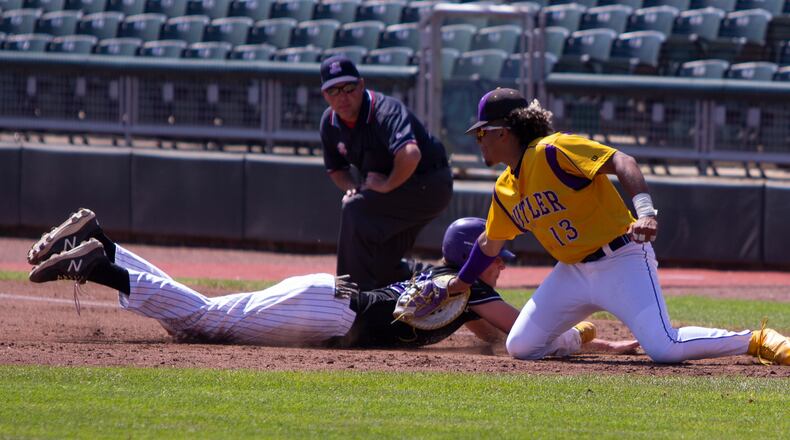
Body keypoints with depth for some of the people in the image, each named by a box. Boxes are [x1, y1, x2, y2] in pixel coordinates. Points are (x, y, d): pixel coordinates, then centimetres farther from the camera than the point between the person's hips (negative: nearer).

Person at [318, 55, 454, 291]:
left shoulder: (385, 110, -28)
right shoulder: (330, 122, -2)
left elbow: (410, 154, -47)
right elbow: (336, 169, 16)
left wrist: (387, 185, -31)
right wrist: (353, 189, -5)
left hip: (429, 185, -9)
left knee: (356, 210, -25)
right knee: (382, 265, 7)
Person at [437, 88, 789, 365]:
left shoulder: (553, 151, -15)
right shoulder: (505, 189, 10)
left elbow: (620, 162, -26)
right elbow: (490, 243, 28)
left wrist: (645, 211, -40)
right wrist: (460, 283, 37)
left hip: (622, 261, -8)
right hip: (572, 272, 8)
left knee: (664, 349, -25)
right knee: (520, 347, -2)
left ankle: (757, 342, -7)